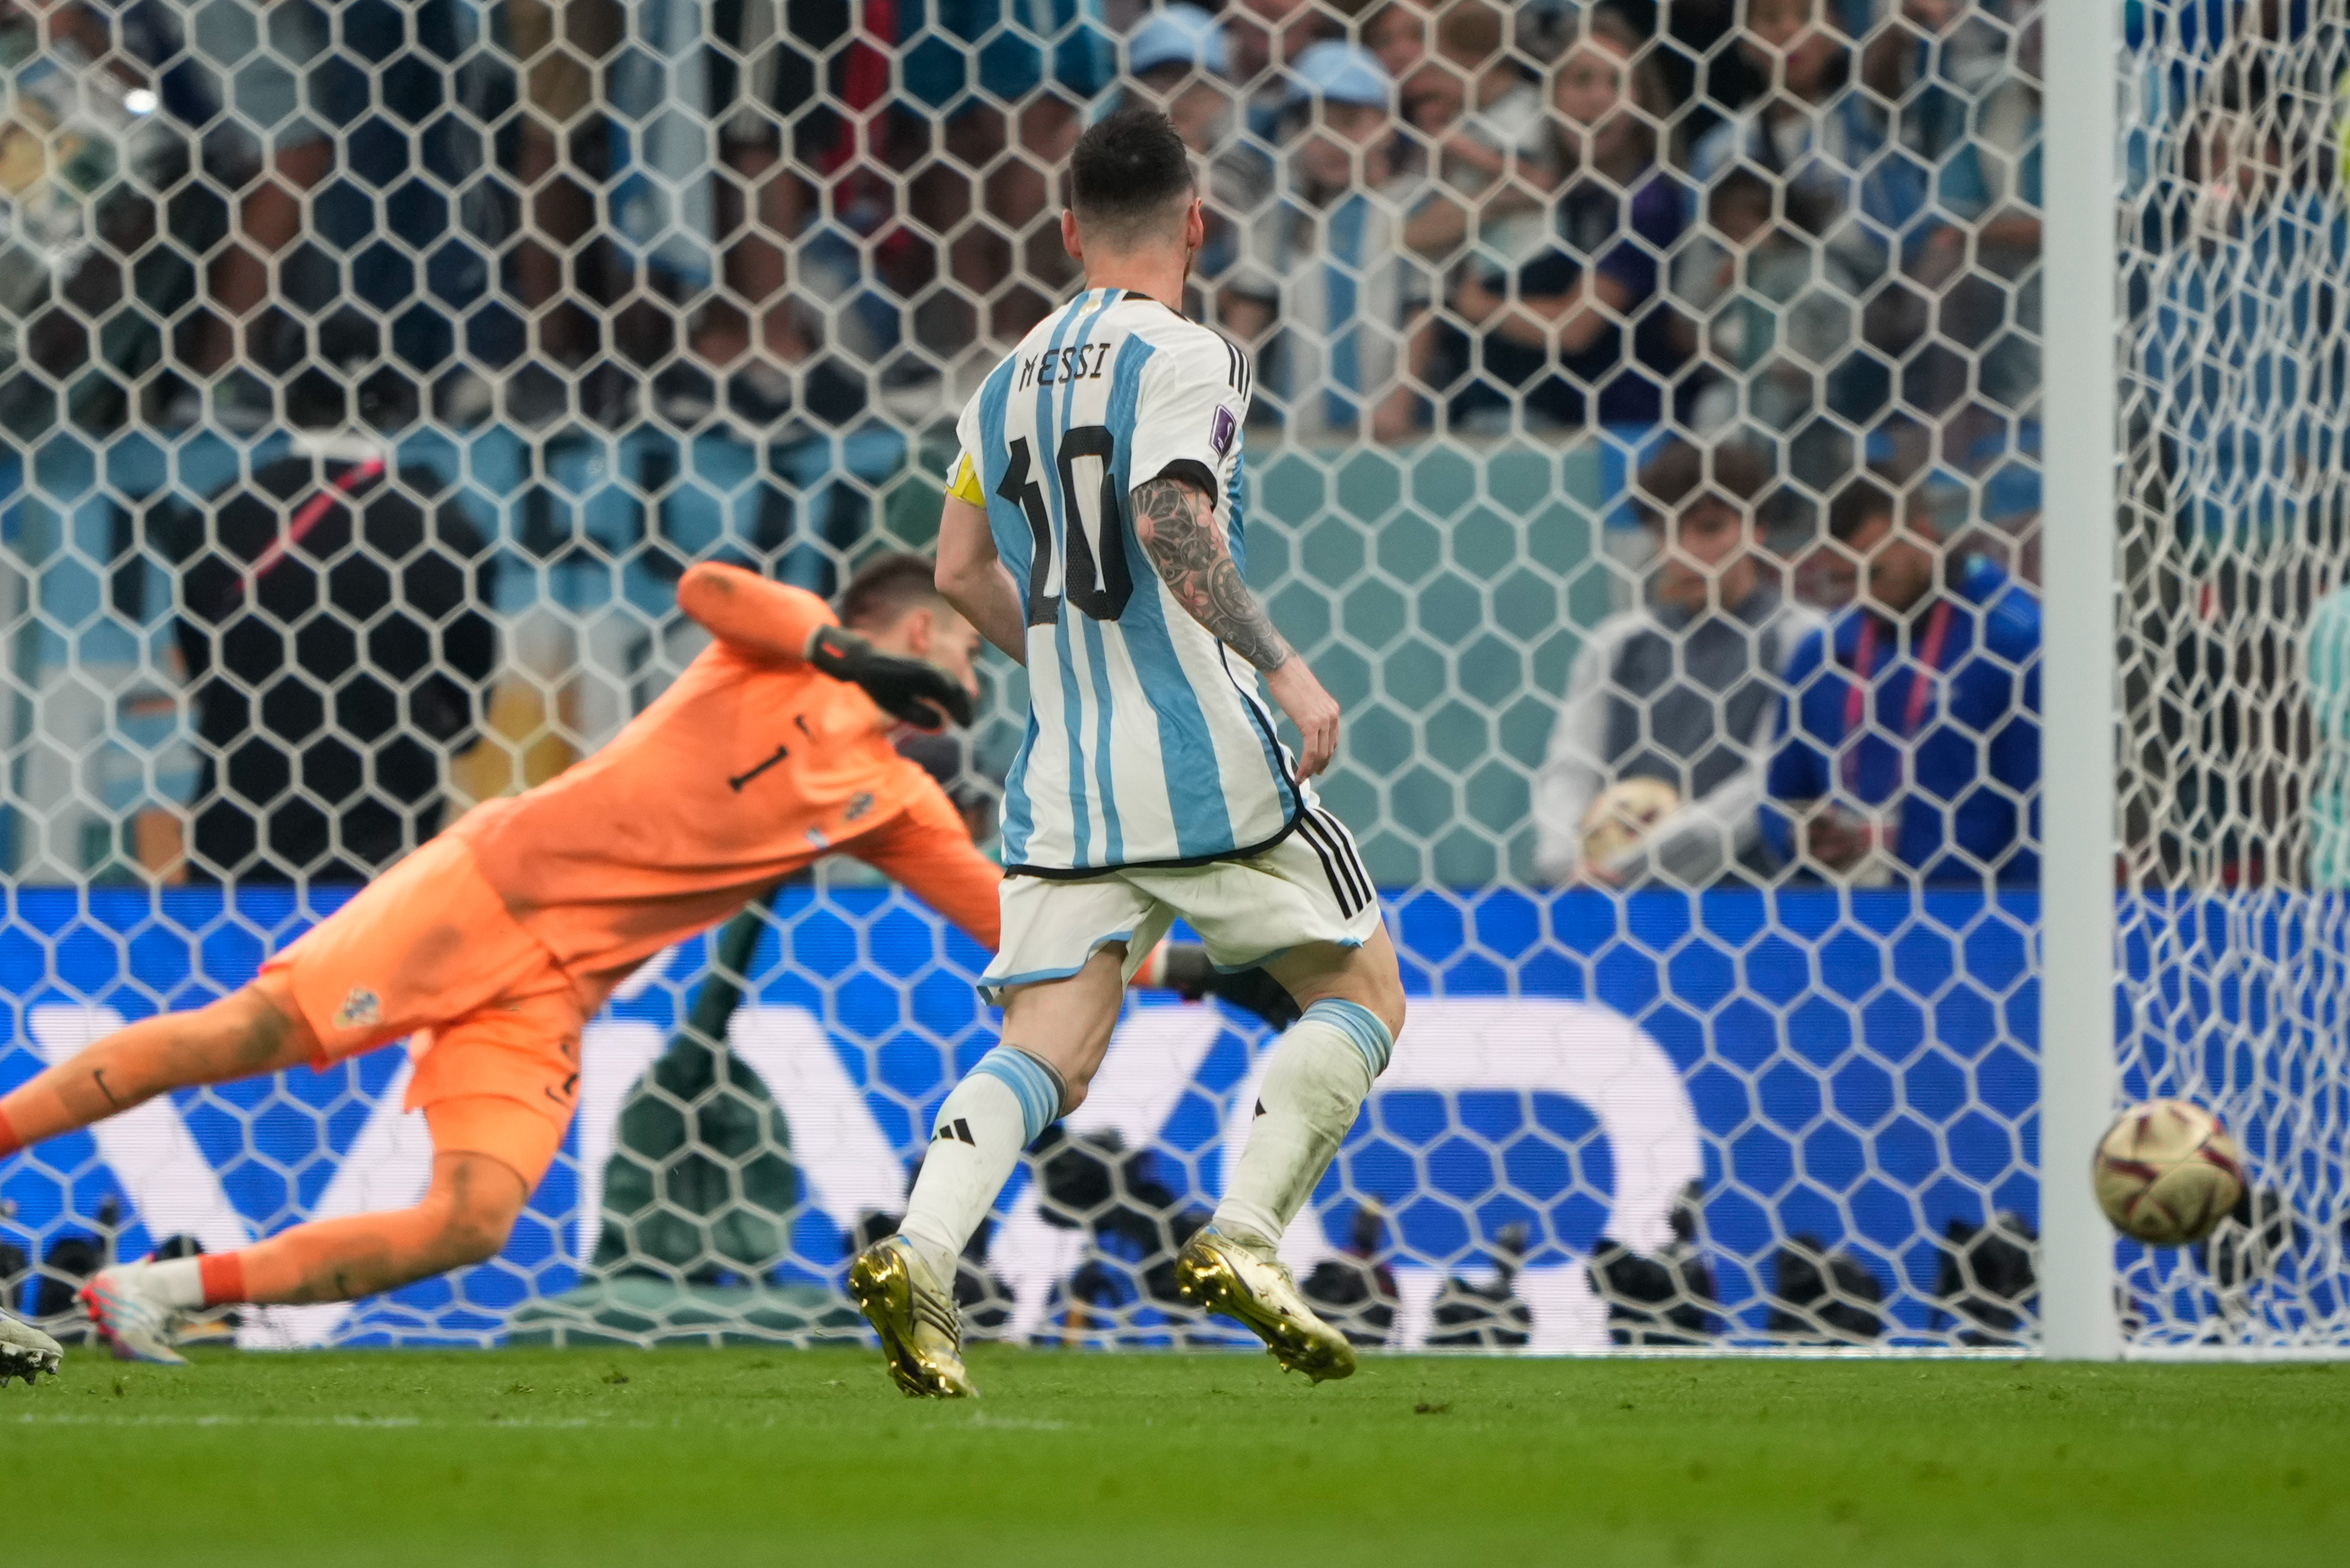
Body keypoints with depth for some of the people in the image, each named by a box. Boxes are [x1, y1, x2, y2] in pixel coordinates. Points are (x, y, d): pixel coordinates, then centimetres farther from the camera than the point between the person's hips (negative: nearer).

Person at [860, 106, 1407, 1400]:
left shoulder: (1010, 380, 15)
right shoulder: (1182, 358, -7)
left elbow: (962, 574, 23)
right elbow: (1172, 525, -23)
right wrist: (1282, 669, -22)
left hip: (1062, 770, 6)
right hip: (1206, 759, -6)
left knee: (1047, 1049, 1)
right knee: (1361, 990, 9)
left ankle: (920, 1252, -24)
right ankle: (1242, 1235, -8)